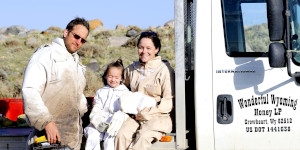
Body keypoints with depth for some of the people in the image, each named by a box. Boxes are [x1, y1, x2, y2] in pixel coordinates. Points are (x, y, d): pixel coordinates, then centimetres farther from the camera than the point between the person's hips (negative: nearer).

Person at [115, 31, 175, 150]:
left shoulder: (164, 70, -2)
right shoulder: (131, 69, 14)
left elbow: (169, 102, -4)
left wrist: (148, 112, -12)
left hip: (158, 117, -4)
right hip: (135, 117, 4)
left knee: (143, 137, -33)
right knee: (122, 135, -27)